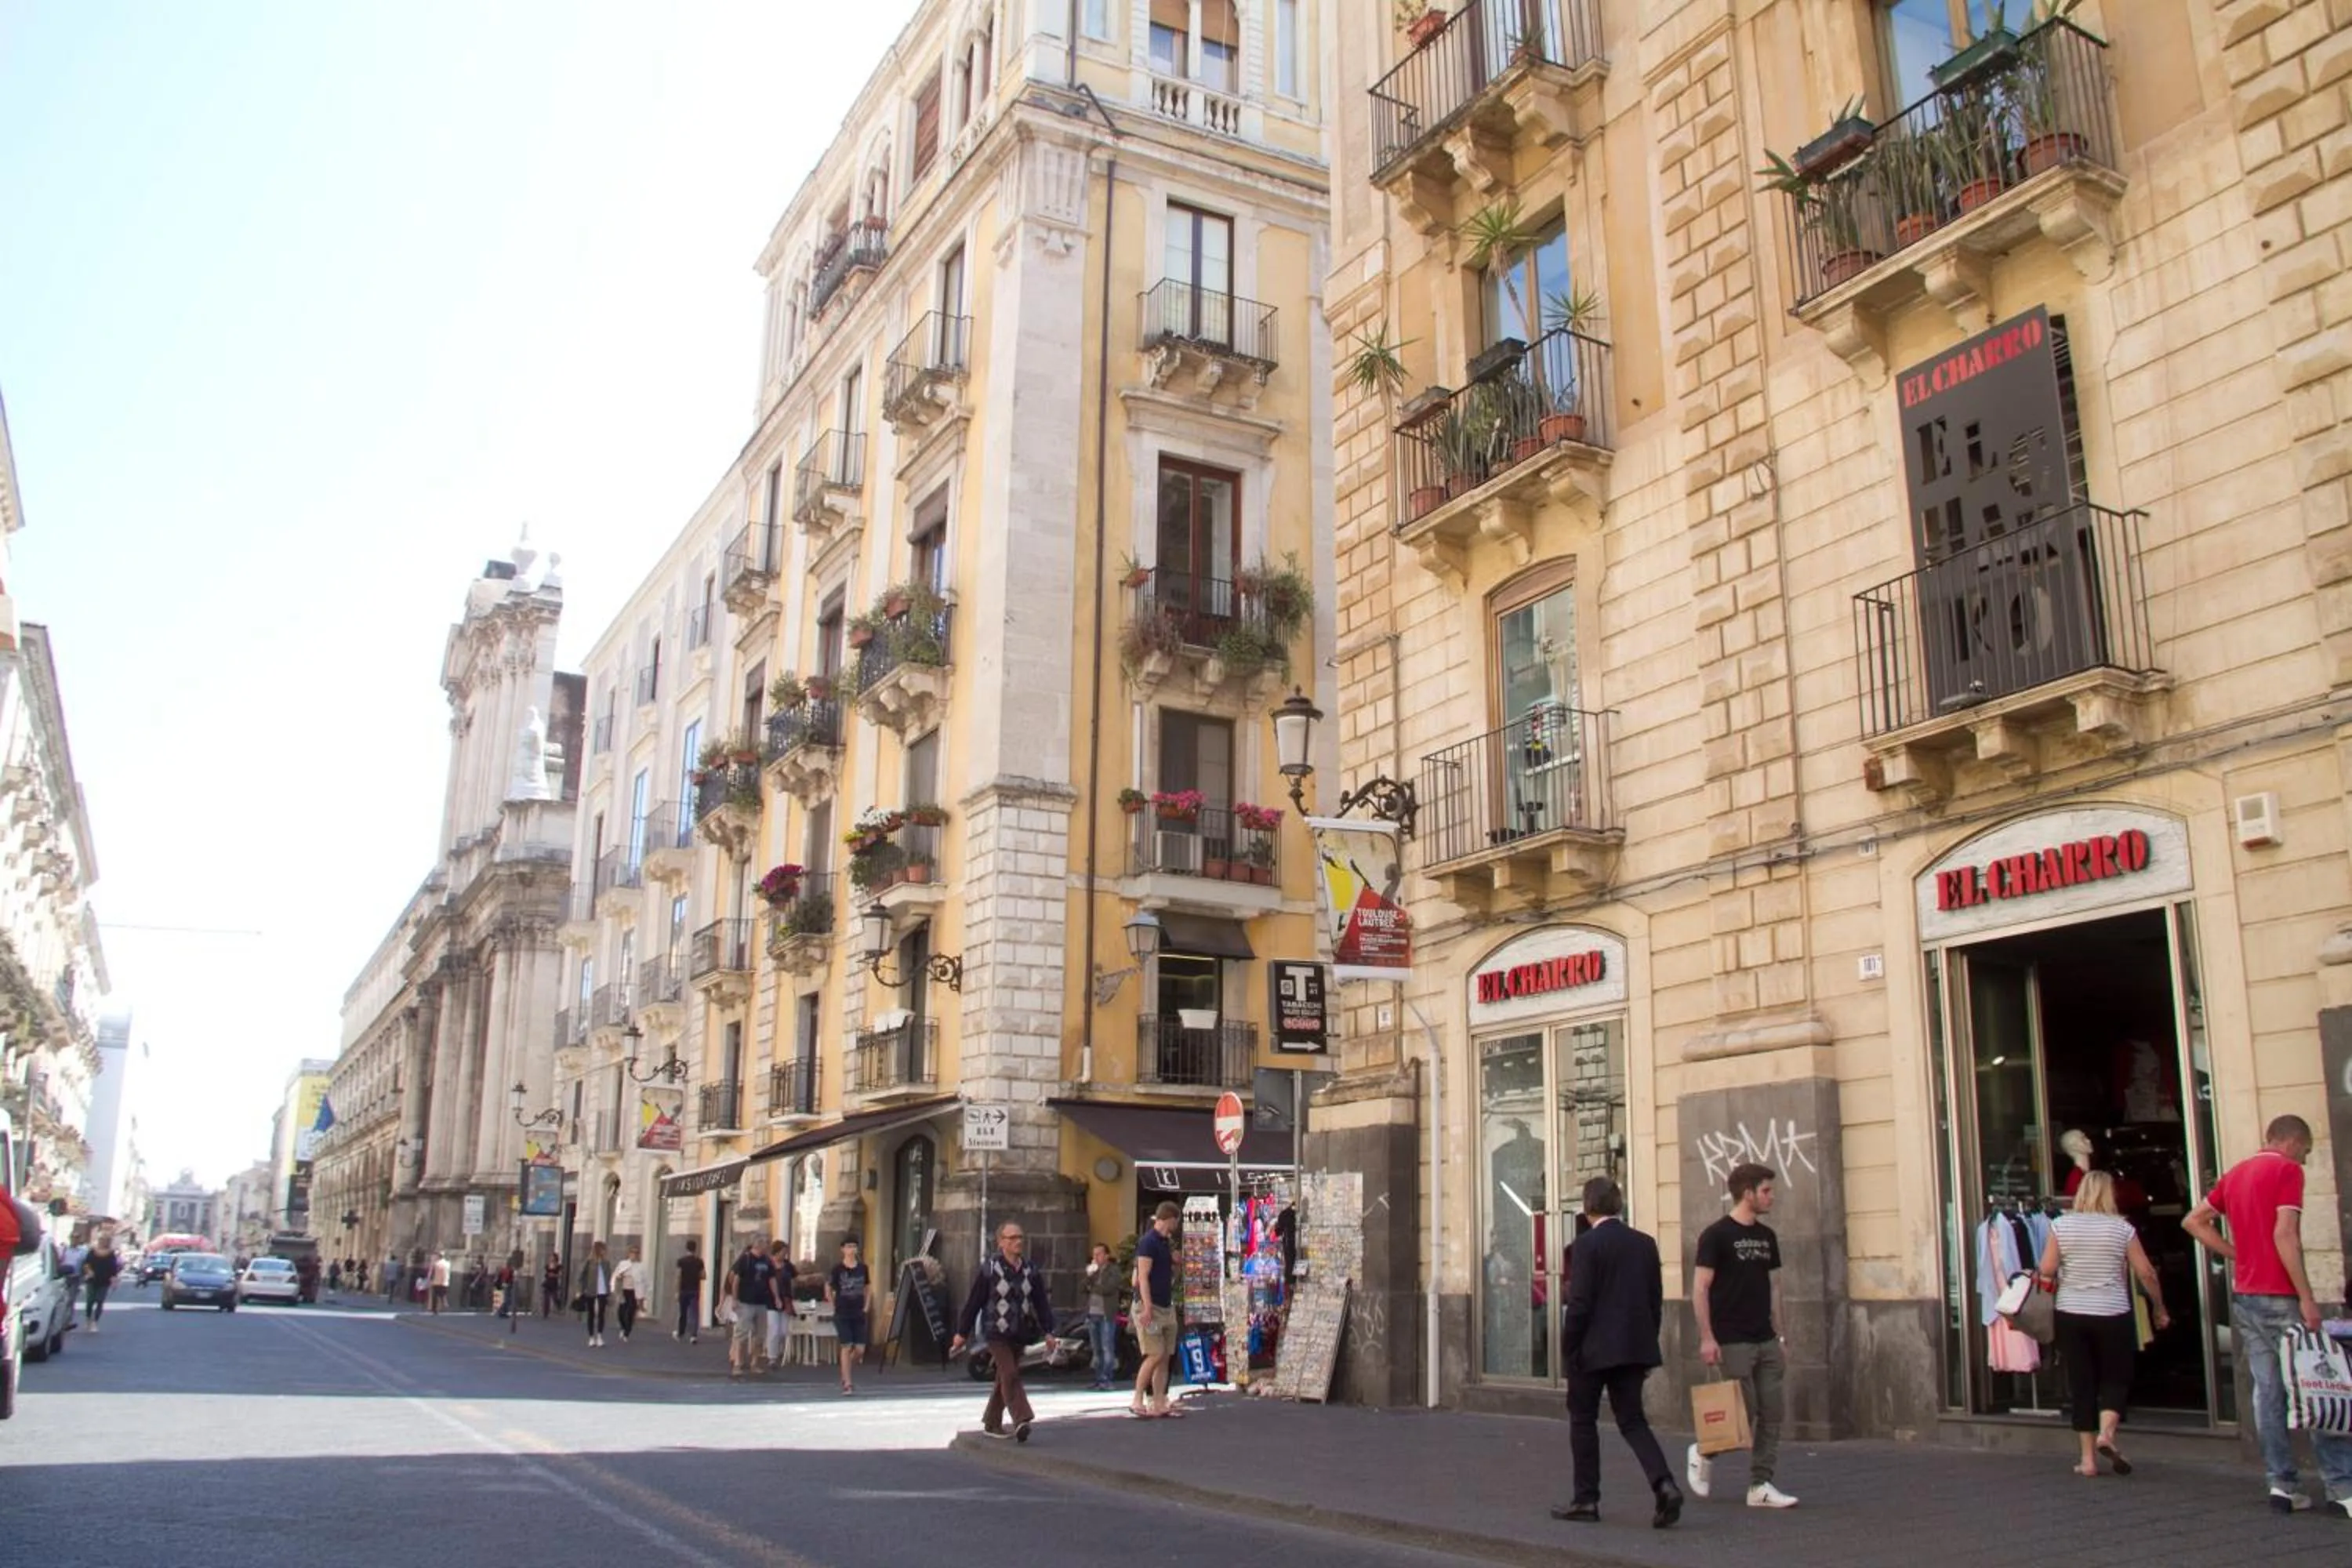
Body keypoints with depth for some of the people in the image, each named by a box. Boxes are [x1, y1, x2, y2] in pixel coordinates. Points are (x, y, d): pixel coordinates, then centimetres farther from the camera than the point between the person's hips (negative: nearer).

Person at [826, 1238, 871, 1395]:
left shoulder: (862, 1268, 3)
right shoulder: (838, 1269, -7)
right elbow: (828, 1290, 2)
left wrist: (866, 1305, 9)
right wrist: (835, 1306, 1)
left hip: (859, 1314, 3)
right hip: (842, 1315, -3)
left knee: (860, 1349, -1)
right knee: (847, 1347, -6)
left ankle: (845, 1372, 27)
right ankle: (847, 1383, 2)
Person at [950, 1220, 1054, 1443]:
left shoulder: (1032, 1271, 6)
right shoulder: (989, 1270, -7)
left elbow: (1042, 1303, 10)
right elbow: (973, 1302, -3)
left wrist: (1048, 1331, 3)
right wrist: (962, 1333, 0)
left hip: (1019, 1334, 5)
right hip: (995, 1331, -5)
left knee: (1004, 1378, 11)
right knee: (1010, 1374, -17)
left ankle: (991, 1423, 24)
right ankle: (1022, 1420, -22)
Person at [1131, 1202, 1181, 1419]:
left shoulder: (1166, 1243, 16)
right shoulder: (1148, 1242, -11)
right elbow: (1142, 1277, -17)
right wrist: (1147, 1308, -23)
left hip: (1166, 1307, 9)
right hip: (1149, 1306, -9)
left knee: (1165, 1358, 5)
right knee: (1155, 1355, -11)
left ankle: (1159, 1404, 8)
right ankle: (1137, 1400, -3)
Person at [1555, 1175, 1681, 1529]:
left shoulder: (1588, 1244, -13)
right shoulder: (1645, 1244, 6)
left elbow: (1580, 1302, -15)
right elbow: (1656, 1301, 10)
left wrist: (1567, 1349, -6)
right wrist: (1647, 1347, 17)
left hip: (1594, 1349, -6)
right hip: (1635, 1348, 6)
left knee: (1583, 1421, 8)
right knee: (1632, 1420, 11)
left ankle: (1586, 1500, 12)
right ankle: (1664, 1484, -10)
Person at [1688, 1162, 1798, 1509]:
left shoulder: (1767, 1237, 12)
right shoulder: (1717, 1235, -10)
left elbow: (1773, 1289, 17)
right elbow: (1700, 1289, -12)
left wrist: (1782, 1336, 13)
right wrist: (1707, 1338, -17)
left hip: (1766, 1341, 7)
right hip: (1733, 1343, -7)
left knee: (1771, 1415, 3)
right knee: (1743, 1414, -5)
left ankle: (1760, 1486, 9)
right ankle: (1702, 1452, 19)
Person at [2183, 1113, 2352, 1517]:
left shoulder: (2235, 1173, 15)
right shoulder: (2287, 1170, -7)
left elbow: (2193, 1221, 18)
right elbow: (2285, 1235, -17)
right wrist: (2307, 1298, -17)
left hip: (2243, 1296, 7)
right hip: (2279, 1297, -7)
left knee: (2267, 1390, 8)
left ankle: (2283, 1484, 8)